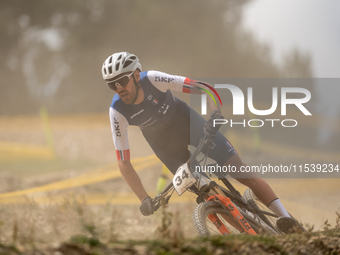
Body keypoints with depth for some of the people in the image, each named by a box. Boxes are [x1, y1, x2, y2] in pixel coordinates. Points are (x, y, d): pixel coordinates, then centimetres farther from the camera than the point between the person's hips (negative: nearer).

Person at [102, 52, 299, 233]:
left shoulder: (154, 79, -33)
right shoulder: (118, 112, -27)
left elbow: (206, 88, -31)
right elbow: (123, 162, -22)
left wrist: (216, 113, -50)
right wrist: (144, 199, -27)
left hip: (185, 121, -1)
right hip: (163, 142, 2)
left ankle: (286, 219, -6)